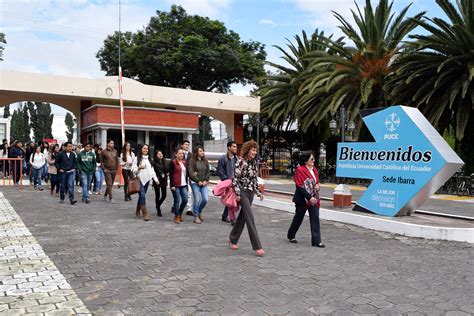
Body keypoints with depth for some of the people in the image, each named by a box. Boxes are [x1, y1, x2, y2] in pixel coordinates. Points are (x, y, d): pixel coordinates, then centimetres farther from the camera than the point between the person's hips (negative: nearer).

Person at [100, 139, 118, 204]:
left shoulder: (115, 151, 10)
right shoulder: (103, 152, -3)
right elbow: (101, 161, -2)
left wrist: (116, 168, 8)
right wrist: (104, 169, -9)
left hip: (114, 170, 5)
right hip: (107, 170, -5)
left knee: (111, 184, 11)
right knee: (109, 184, -8)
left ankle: (105, 195, 31)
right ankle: (111, 198, -6)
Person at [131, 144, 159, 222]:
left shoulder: (149, 159, 13)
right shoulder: (137, 158, -2)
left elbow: (152, 170, 12)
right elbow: (133, 170, -3)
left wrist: (156, 179, 4)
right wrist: (139, 167, -20)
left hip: (147, 180, 5)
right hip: (139, 180, -5)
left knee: (142, 196, 13)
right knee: (143, 196, -14)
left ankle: (138, 211, 30)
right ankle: (145, 214, -11)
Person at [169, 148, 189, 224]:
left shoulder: (184, 162, 15)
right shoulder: (173, 162, -4)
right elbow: (171, 174, -8)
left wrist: (186, 184, 15)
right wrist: (172, 185, -13)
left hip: (183, 185, 6)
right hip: (176, 185, -6)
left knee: (185, 200, 1)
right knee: (177, 200, -2)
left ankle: (180, 213, 23)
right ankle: (177, 216, 10)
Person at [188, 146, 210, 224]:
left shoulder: (205, 161, 11)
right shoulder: (192, 161, -4)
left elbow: (208, 172, 10)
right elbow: (191, 173, -9)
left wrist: (205, 180, -3)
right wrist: (198, 181, -11)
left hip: (204, 183, 4)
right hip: (195, 183, -4)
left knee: (205, 199, -2)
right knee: (197, 200, -5)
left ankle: (199, 211, 25)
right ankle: (196, 217, 8)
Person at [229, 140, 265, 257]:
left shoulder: (254, 163, 10)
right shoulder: (241, 162, -11)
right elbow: (235, 178, -12)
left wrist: (258, 192, 15)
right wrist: (237, 193, -16)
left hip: (251, 193, 7)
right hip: (242, 192, -7)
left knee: (242, 217, 14)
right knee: (250, 218, -10)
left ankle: (233, 239, 31)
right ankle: (257, 247, -8)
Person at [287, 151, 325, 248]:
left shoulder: (314, 169, 8)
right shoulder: (300, 170, -14)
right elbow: (299, 186, -18)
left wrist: (317, 185, -1)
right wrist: (309, 197, -22)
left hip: (314, 199, 6)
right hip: (302, 199, -6)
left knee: (315, 219, 0)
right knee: (298, 218, 10)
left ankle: (316, 241, 4)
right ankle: (291, 236, 32)